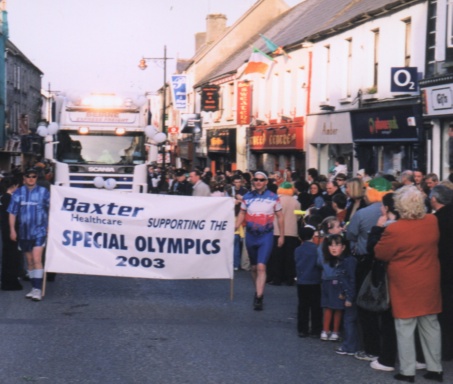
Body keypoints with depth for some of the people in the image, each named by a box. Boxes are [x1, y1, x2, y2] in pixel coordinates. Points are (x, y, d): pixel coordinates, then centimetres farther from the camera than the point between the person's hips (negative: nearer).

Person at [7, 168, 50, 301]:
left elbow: (50, 211, 5)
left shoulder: (43, 192, 0)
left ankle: (38, 289, -16)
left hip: (39, 231, -4)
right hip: (24, 232, 4)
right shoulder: (18, 193, 6)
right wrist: (12, 230, 1)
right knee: (29, 261, 11)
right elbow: (12, 213, 7)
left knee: (36, 259, -14)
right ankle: (34, 288, 19)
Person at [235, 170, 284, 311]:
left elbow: (280, 217, 4)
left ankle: (258, 298, -16)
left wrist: (281, 236, 4)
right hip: (250, 235, 3)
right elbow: (242, 213, 8)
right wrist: (236, 227, -8)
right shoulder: (247, 197, 3)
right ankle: (258, 291, 32)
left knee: (261, 267, -15)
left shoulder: (273, 198, -2)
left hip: (266, 236, -3)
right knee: (254, 267, 14)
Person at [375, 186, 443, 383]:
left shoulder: (394, 230, -22)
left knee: (405, 329, 4)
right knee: (431, 326, 14)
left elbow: (380, 254, -9)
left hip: (405, 285, -5)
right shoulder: (432, 221, -4)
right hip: (429, 283, 5)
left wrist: (380, 229, 0)